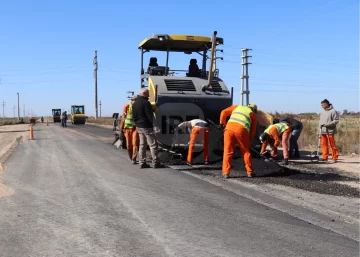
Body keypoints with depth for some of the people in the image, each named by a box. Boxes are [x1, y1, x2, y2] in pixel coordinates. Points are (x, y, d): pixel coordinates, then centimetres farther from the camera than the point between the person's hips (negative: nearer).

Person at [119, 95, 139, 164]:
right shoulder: (127, 106, -6)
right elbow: (123, 117, -1)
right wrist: (121, 127, -3)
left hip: (135, 127, -1)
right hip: (128, 128, 1)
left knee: (135, 143, -10)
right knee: (129, 144, 10)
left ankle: (134, 159, -8)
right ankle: (130, 155, 34)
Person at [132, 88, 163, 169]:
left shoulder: (135, 103, 13)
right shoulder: (145, 102, -15)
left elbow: (134, 116, 18)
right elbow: (150, 115, -17)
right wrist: (152, 124, -9)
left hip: (139, 126, 9)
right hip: (146, 126, -9)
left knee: (142, 144, 13)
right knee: (153, 144, -4)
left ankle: (142, 163, 12)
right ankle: (155, 163, -5)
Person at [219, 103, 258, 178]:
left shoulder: (237, 107, 30)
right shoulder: (253, 114, 26)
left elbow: (224, 112, 20)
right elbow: (253, 131, 21)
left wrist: (222, 123, 28)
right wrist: (248, 141, 28)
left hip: (229, 128, 1)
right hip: (241, 130, -1)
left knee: (228, 151, 5)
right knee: (246, 151, 13)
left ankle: (226, 173, 3)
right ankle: (250, 172, 17)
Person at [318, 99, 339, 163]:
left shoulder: (333, 111, -6)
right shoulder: (322, 112, 17)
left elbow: (336, 121, -9)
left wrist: (328, 124, -18)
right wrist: (319, 129, 14)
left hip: (330, 131, -7)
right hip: (323, 131, 7)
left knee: (332, 145, -4)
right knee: (324, 144, 7)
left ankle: (334, 158, 0)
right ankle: (325, 157, 14)